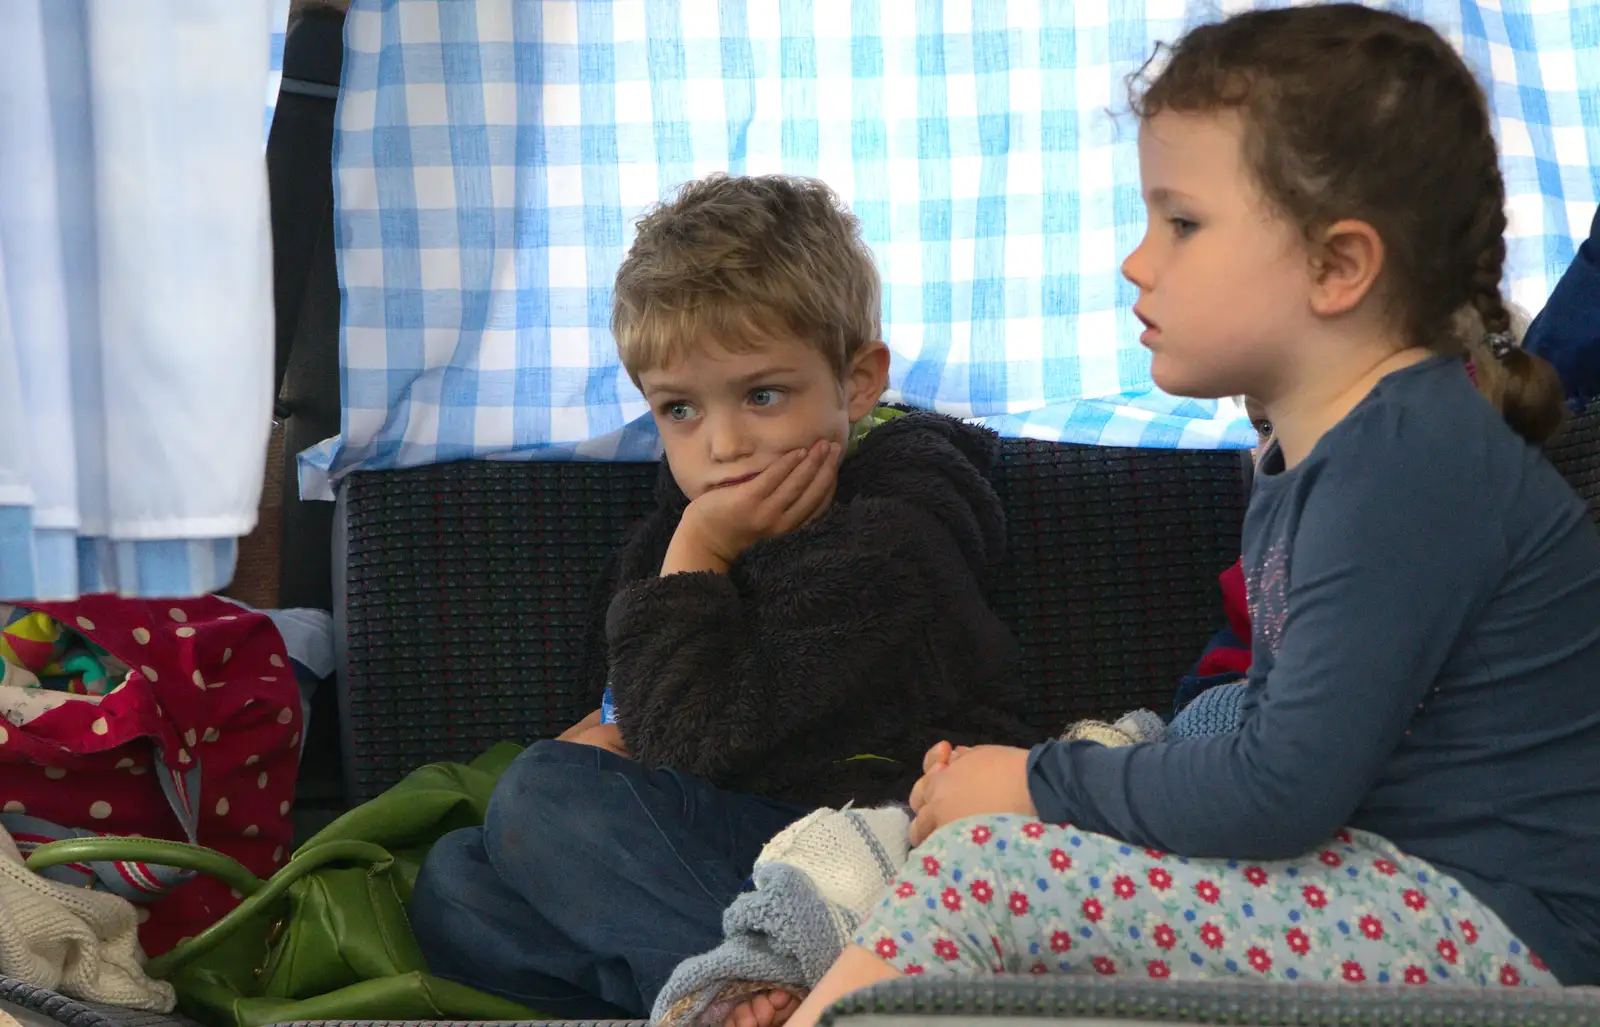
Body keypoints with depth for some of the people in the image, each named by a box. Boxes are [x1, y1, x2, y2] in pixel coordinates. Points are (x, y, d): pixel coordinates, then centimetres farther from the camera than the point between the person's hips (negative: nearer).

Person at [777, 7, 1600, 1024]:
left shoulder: (1411, 459, -18)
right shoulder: (1307, 463, 15)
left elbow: (1282, 789, -23)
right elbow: (1288, 758, 15)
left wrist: (1041, 783, -10)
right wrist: (1051, 780, 2)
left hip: (1493, 932, -10)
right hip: (1387, 877, 10)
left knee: (979, 872, -18)